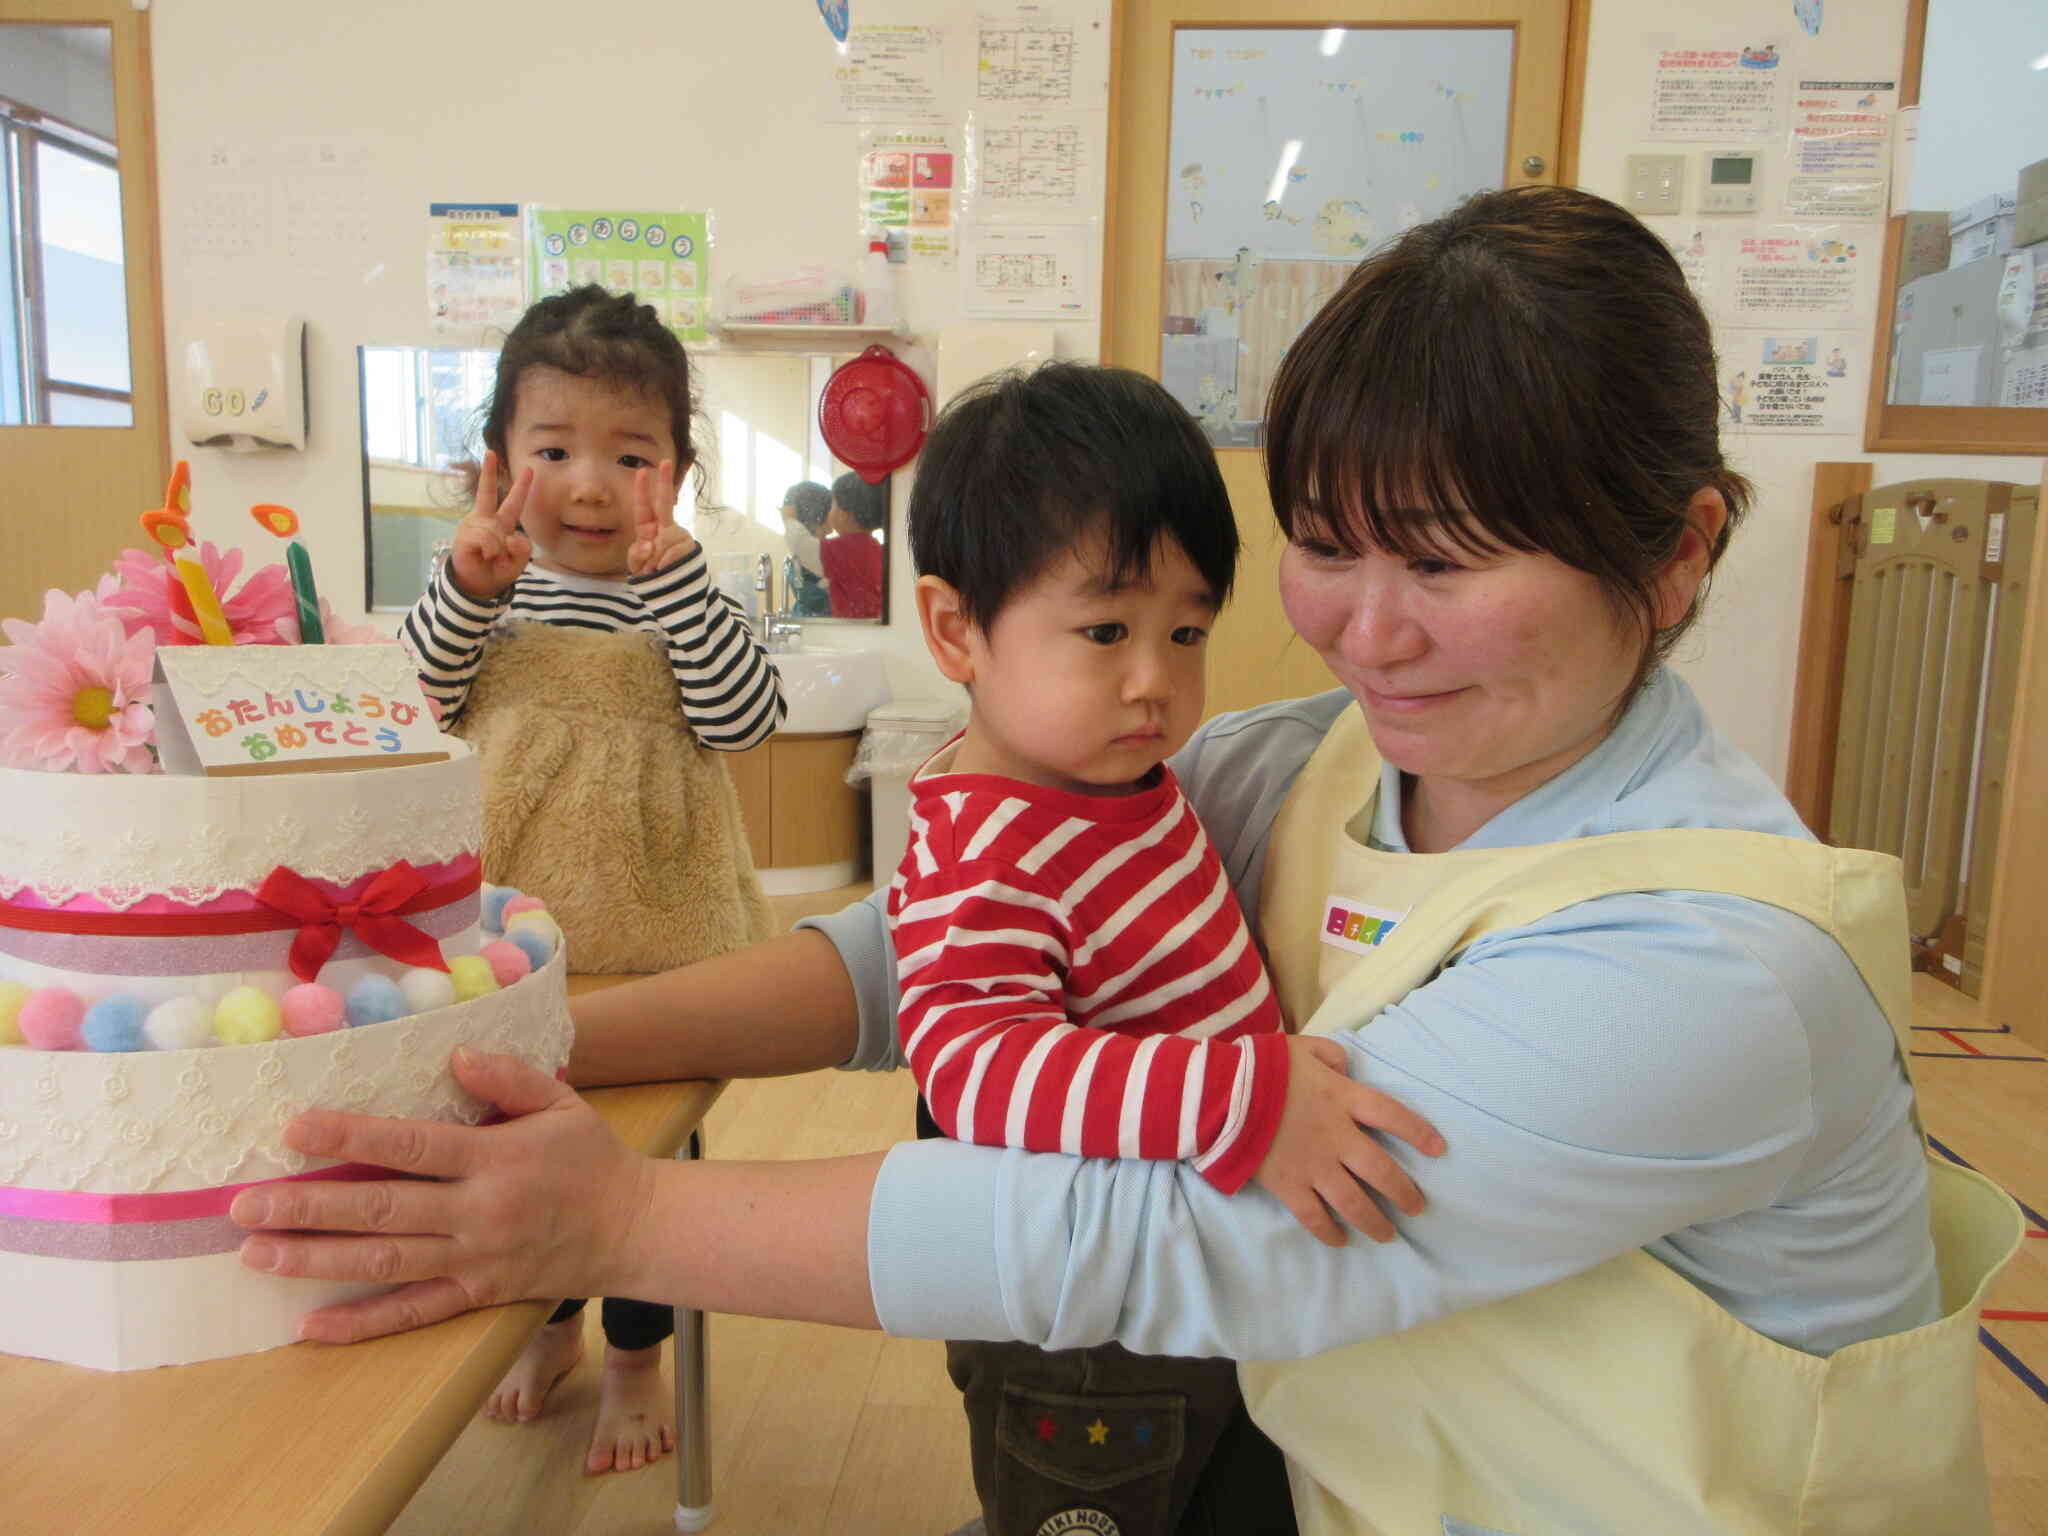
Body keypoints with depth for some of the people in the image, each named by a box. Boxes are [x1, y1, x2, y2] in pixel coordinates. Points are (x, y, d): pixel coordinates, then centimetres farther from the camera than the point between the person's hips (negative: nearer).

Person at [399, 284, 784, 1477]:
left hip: (653, 940, -3)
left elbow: (745, 718, -20)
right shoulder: (493, 588, 2)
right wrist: (466, 586, -18)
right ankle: (552, 1322, 46)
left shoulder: (686, 595, -6)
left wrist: (673, 572, -26)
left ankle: (639, 1356, 36)